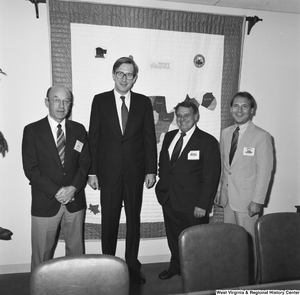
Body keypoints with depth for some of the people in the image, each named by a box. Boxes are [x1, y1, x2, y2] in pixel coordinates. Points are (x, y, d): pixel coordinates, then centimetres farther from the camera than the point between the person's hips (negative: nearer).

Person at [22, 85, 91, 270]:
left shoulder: (79, 129, 5)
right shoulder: (32, 131, -3)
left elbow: (85, 163, 4)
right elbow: (31, 169, -8)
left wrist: (73, 188, -11)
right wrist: (56, 192, -15)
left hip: (75, 201, 3)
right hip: (45, 203, -2)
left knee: (76, 251, 14)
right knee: (42, 254, 10)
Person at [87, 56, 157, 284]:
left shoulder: (144, 102, 3)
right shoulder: (100, 100, 1)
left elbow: (150, 138, 2)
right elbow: (94, 138, 0)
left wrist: (151, 170, -1)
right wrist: (92, 171, -3)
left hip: (135, 171, 1)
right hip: (109, 171, -1)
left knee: (134, 220, 13)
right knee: (109, 222, 10)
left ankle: (133, 264, 31)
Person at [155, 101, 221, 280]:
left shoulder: (208, 142, -10)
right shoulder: (169, 136, 9)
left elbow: (211, 177, -13)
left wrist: (203, 205, -15)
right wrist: (163, 184, 10)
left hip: (192, 205, -5)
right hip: (169, 200, 6)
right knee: (173, 238, 20)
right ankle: (175, 267, 42)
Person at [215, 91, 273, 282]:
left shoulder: (262, 137, -10)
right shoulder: (226, 134, 8)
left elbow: (264, 171, -11)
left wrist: (257, 201, -13)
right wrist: (221, 191, 12)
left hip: (247, 200, -5)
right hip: (228, 198, 5)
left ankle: (249, 280, 24)